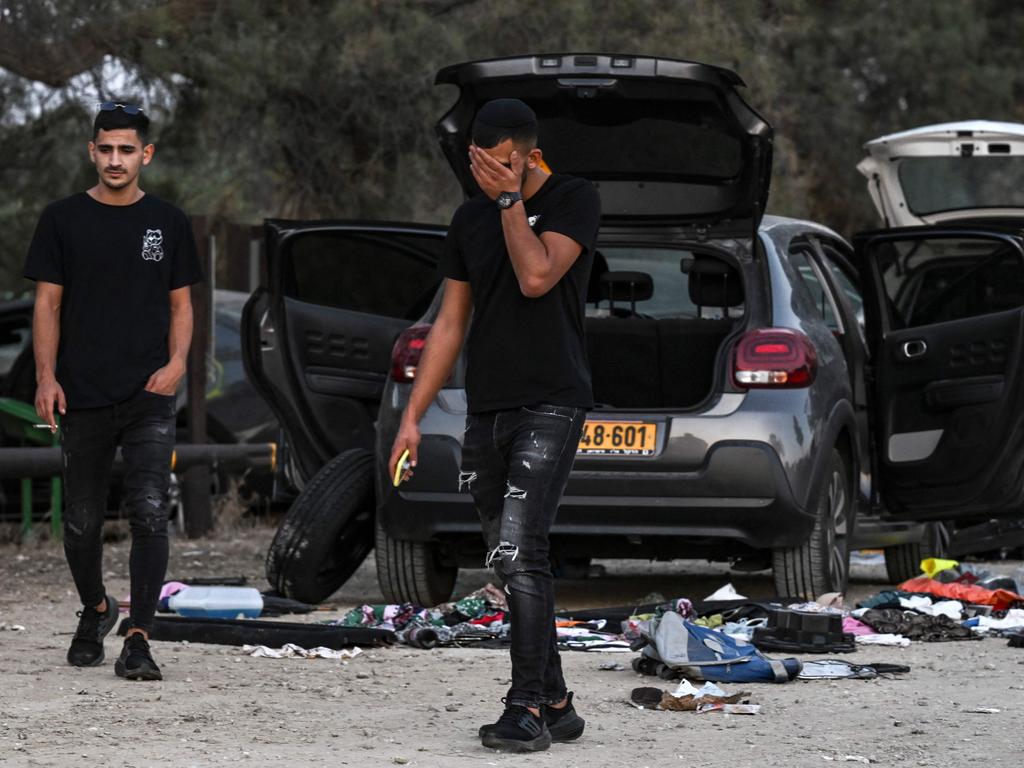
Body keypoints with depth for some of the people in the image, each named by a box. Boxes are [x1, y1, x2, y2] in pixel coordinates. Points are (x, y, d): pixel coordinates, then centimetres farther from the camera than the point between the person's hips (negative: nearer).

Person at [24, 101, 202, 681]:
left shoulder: (168, 223, 7)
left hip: (150, 396, -1)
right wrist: (47, 377, -7)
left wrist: (177, 362, -6)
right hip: (83, 396, 1)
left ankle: (139, 639, -13)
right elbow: (48, 305, 4)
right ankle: (96, 610, 35)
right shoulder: (64, 220, 5)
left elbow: (181, 305, 11)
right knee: (83, 521, 10)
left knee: (149, 513, -13)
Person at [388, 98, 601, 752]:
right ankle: (556, 706, 15)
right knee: (516, 566, 8)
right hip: (486, 412, 6)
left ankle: (527, 709, -18)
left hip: (550, 408, -6)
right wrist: (412, 416, 11)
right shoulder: (472, 218, 12)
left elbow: (536, 276, -20)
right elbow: (451, 323, 15)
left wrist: (510, 198, -11)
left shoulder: (575, 200, -4)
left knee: (519, 553, -19)